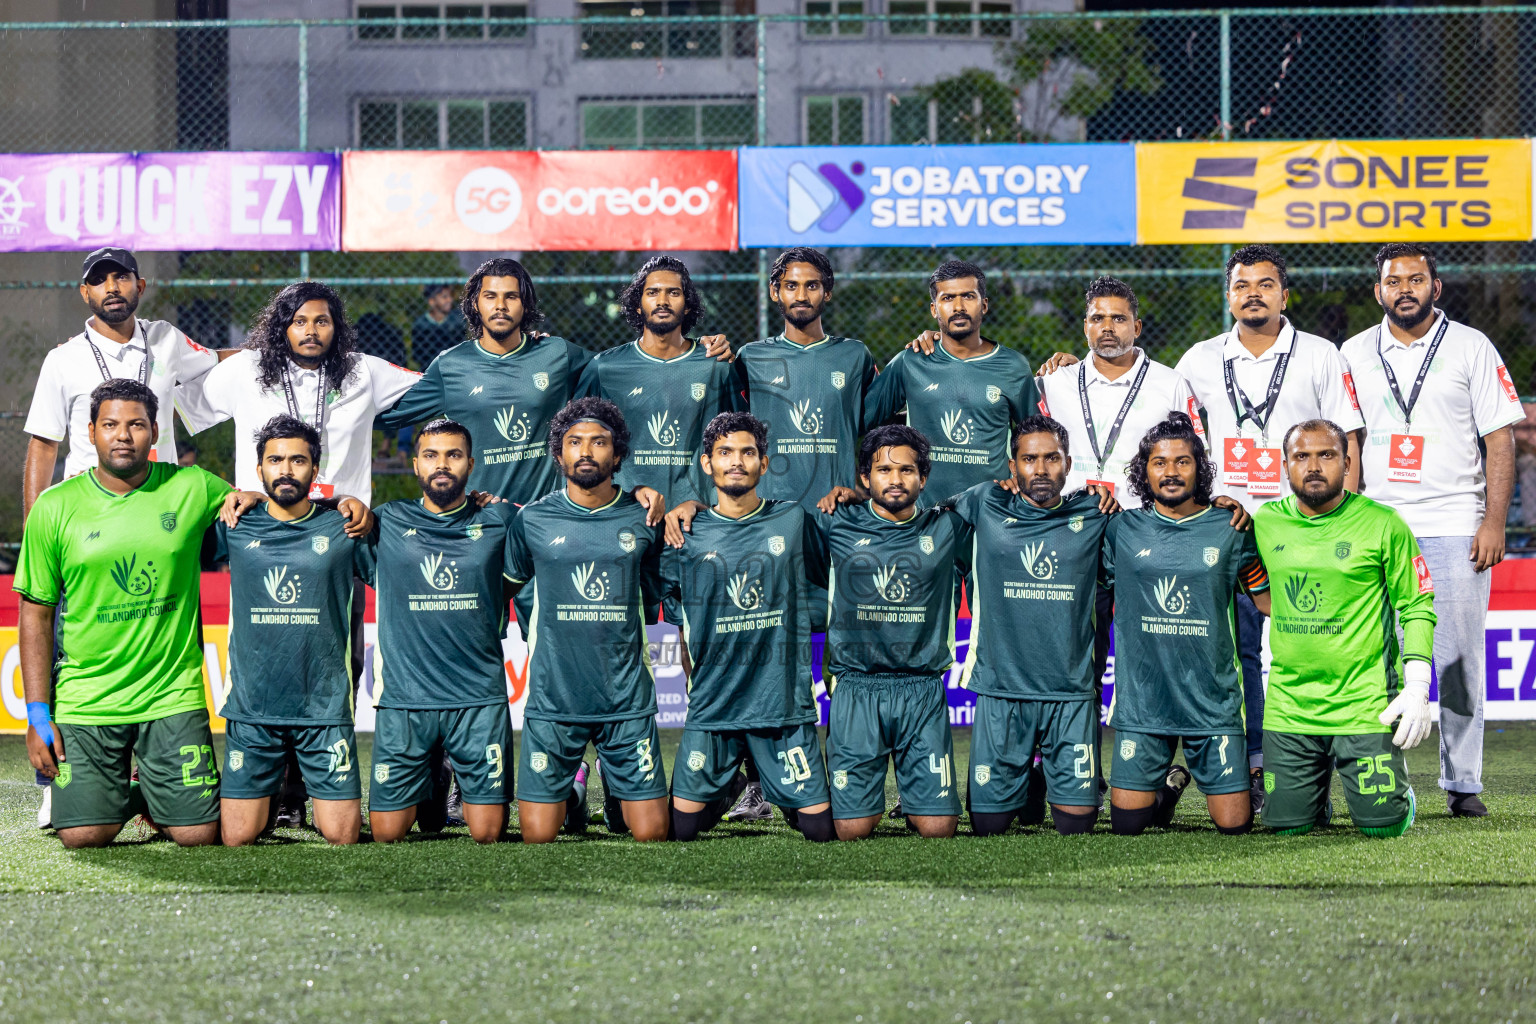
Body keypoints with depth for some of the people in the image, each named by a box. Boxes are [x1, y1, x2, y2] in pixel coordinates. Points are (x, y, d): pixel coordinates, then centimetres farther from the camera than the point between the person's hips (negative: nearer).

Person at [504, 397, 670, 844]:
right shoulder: (533, 519, 3)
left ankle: (619, 795, 23)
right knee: (538, 836, -5)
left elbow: (666, 598, 13)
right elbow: (507, 583, 18)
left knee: (651, 833, -4)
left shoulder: (643, 520, 4)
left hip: (628, 701, 1)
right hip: (552, 701, 0)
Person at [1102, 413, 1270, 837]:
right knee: (1127, 823, 0)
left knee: (1233, 825, -3)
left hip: (1213, 701, -1)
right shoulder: (1121, 529, 4)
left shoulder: (1229, 529, 2)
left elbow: (1269, 600, 10)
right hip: (1142, 702, 1)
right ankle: (1170, 786, 33)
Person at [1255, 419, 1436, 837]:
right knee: (1287, 824, 1)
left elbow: (1417, 607, -2)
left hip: (1366, 703, -3)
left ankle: (1396, 783, 29)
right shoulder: (1265, 522, 4)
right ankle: (1318, 796, 35)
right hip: (1289, 704, 3)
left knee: (1382, 824, -6)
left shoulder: (1383, 524, -5)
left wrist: (1416, 690, -9)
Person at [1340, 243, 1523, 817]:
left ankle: (1462, 784, 4)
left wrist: (1494, 521, -7)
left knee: (1459, 661, -3)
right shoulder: (1355, 355, 11)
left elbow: (1500, 440, 1)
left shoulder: (1470, 348, 4)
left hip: (1455, 527, -2)